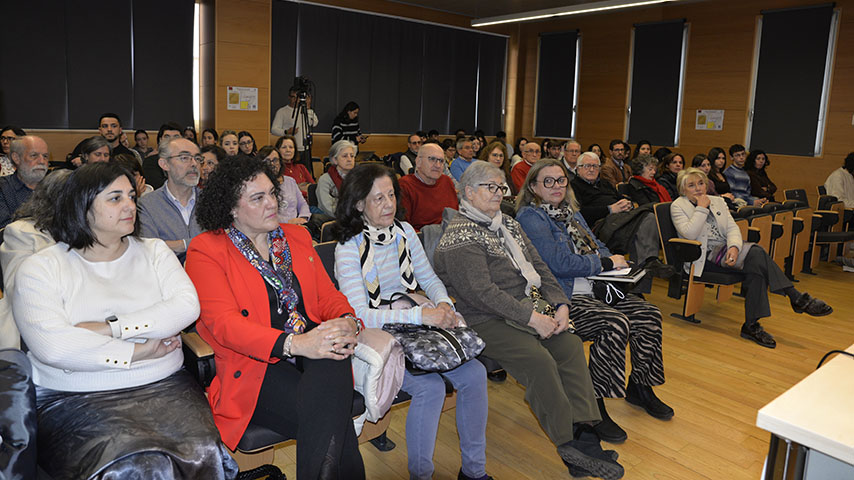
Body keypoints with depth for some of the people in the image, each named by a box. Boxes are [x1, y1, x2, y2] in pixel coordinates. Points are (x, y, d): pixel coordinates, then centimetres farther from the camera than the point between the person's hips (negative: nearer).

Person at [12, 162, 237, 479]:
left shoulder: (153, 251, 14)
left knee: (203, 450, -25)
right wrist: (138, 351, -10)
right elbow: (52, 346, -13)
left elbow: (188, 306, -4)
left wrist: (111, 327, -11)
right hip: (78, 400, -2)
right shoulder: (41, 268, 4)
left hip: (164, 387, 3)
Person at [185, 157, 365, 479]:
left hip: (312, 348, 4)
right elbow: (224, 323, -12)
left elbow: (328, 294, 15)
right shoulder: (206, 251, 1)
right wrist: (294, 343, -28)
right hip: (256, 367, -4)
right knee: (331, 416, -31)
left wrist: (347, 321, -11)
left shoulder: (296, 236, 18)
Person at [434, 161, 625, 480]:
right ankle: (570, 445, -17)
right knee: (539, 359, -27)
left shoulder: (508, 225, 18)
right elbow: (481, 292, -19)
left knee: (571, 345, -15)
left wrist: (560, 305, -2)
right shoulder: (459, 237, -10)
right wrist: (532, 318, -21)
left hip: (527, 310, 8)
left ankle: (584, 433, -18)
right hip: (485, 321, -8)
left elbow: (540, 268, 14)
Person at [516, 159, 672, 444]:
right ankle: (594, 408, -16)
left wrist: (612, 260, -2)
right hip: (561, 299, -9)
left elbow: (598, 248, 23)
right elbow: (558, 263, -19)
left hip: (591, 290, 9)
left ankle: (639, 387, 14)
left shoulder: (570, 212, 19)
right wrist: (606, 263, -10)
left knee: (648, 313, -5)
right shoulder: (530, 216, -9)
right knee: (616, 323, -28)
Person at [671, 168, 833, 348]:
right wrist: (701, 208, -12)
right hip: (705, 257, -6)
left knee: (756, 269, -26)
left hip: (726, 250, 6)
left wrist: (734, 247, -15)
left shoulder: (718, 201, 18)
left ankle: (751, 325, -24)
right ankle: (796, 298, -19)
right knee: (756, 253, -26)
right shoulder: (678, 206, 1)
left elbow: (732, 227, 6)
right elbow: (690, 234, -16)